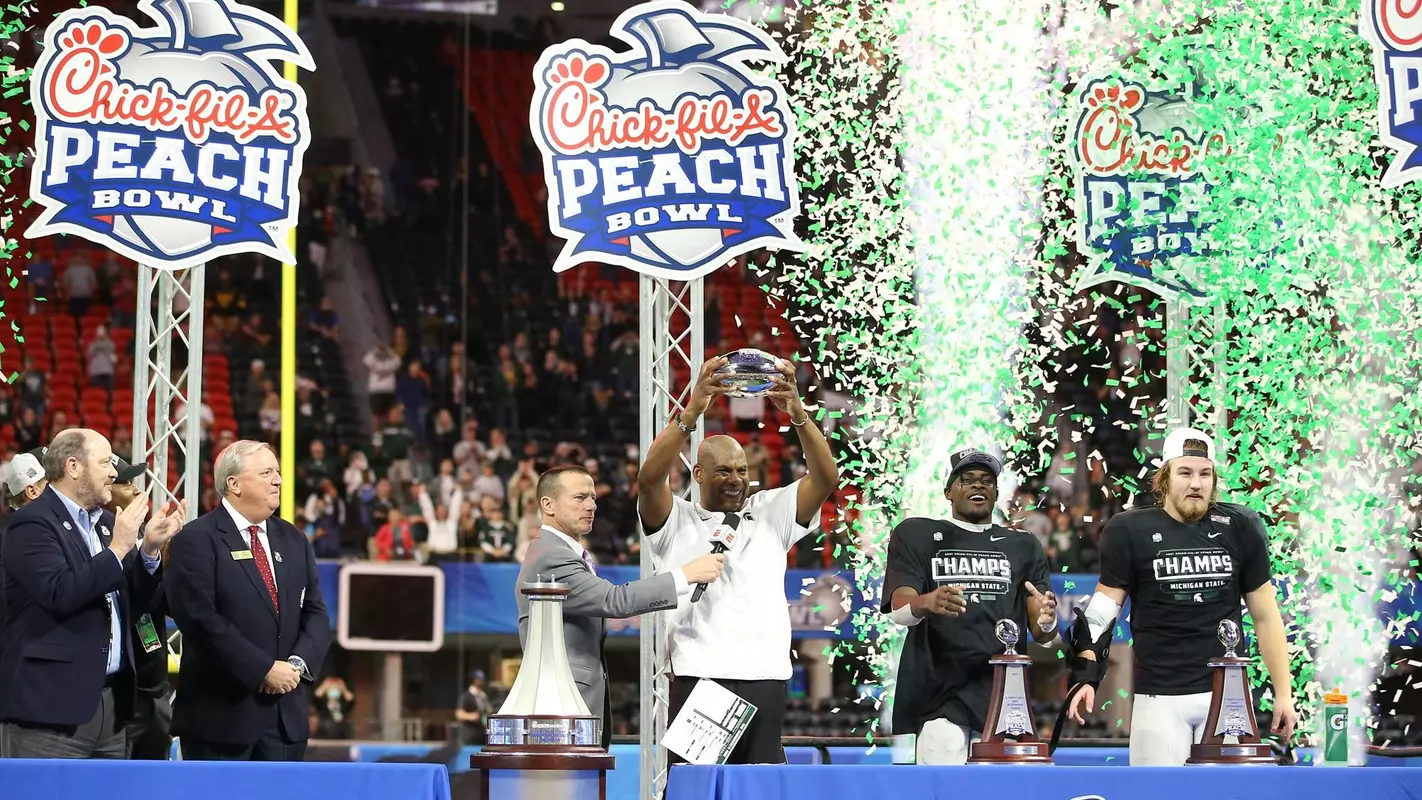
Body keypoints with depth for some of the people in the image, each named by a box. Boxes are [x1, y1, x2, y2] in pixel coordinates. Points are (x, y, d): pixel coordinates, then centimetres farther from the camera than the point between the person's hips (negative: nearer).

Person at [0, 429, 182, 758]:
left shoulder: (107, 523, 16)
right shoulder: (33, 522, -9)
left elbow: (134, 600, 18)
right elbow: (60, 593, -23)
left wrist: (150, 549, 2)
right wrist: (117, 549, -16)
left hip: (112, 702, 8)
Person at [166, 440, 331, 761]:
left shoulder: (293, 541, 15)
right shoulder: (197, 540, -6)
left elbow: (315, 614, 12)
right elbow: (202, 619, -16)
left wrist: (298, 663, -8)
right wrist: (263, 670, -18)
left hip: (285, 712, 6)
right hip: (221, 712, -6)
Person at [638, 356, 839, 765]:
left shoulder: (770, 514, 17)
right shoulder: (677, 522, 9)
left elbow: (825, 478, 4)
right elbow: (650, 478, -11)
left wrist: (798, 413, -12)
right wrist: (692, 411, -21)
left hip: (766, 681, 3)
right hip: (698, 680, -3)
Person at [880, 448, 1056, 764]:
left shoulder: (1023, 545, 18)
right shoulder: (916, 534, 11)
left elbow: (1041, 632, 8)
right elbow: (899, 610, -4)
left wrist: (1046, 621, -18)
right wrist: (926, 604, -29)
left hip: (1004, 697, 3)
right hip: (937, 696, -3)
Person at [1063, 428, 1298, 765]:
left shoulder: (1239, 528, 5)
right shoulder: (1131, 531, 0)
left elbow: (1265, 615, 8)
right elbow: (1103, 609, 2)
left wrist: (1283, 693, 4)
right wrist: (1086, 675, -13)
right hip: (1159, 697, -1)